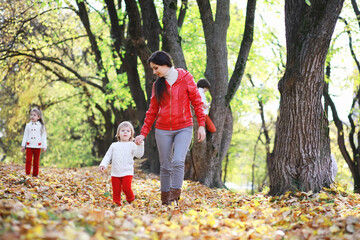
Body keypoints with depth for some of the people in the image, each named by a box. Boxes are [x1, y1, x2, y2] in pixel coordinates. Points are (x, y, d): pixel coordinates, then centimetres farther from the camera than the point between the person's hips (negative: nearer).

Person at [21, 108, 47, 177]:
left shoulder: (41, 126, 3)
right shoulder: (28, 125, 7)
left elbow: (43, 137, 4)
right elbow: (25, 136, 10)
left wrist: (44, 146, 0)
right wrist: (23, 145, 5)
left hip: (37, 146, -1)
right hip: (29, 145, 1)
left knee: (36, 161, 4)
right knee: (28, 160, -4)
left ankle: (35, 174, 11)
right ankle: (27, 173, 0)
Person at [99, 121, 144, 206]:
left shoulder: (132, 145, 5)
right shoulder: (114, 145, 14)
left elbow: (139, 155, -8)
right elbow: (108, 156, 14)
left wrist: (139, 145, -22)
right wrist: (103, 165, -1)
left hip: (127, 172, -3)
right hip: (115, 173, 3)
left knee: (126, 188, -13)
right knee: (116, 190, 1)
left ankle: (131, 199, 13)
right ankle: (116, 203, 14)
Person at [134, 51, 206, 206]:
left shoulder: (186, 78, -2)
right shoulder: (158, 84, 8)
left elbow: (197, 102, 0)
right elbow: (152, 110, 11)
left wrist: (201, 125, -7)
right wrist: (143, 133, 7)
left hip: (184, 128, -3)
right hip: (163, 130, 3)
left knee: (178, 162, -19)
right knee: (165, 166, 5)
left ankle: (174, 198, -17)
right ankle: (165, 201, 14)